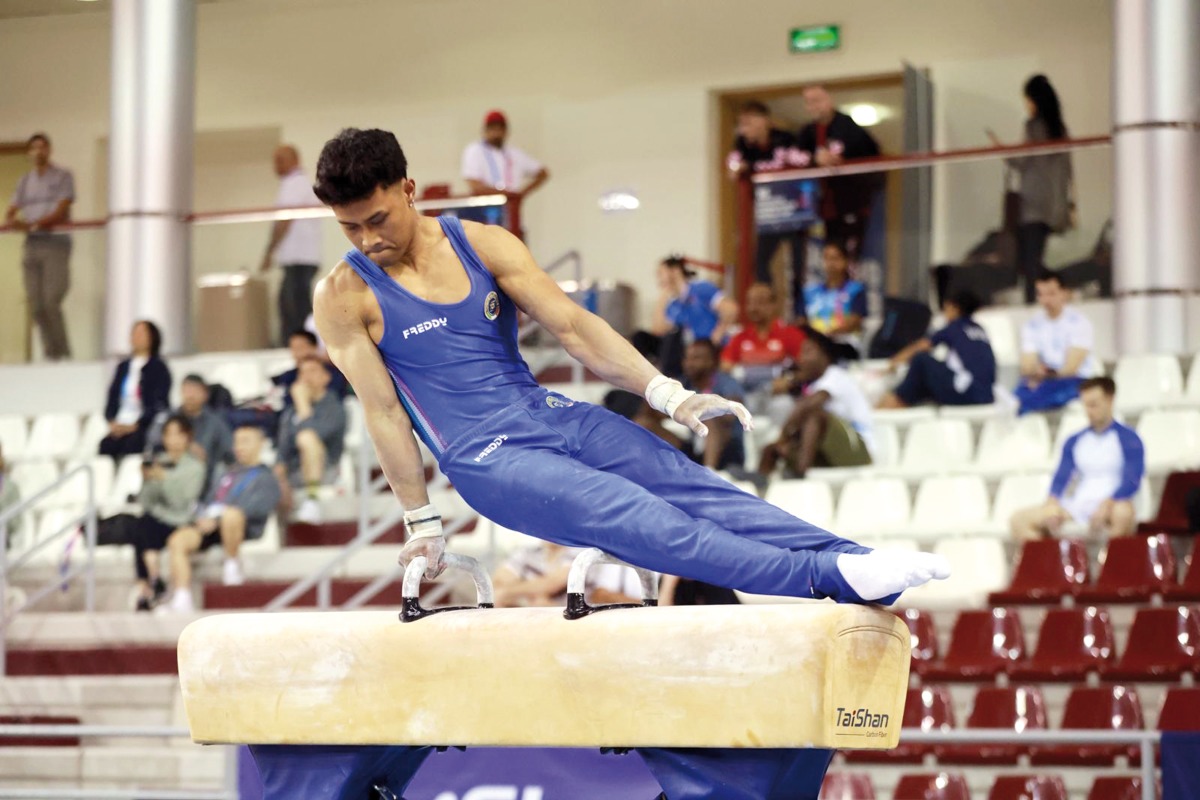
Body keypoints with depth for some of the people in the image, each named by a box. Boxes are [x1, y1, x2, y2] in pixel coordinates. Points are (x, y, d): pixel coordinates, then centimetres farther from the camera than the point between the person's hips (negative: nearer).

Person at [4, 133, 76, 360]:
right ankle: (51, 353, 4)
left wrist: (33, 223, -21)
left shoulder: (62, 176, 3)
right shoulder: (25, 181, 18)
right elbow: (11, 213, 14)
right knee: (36, 306, 0)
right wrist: (11, 220, -11)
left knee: (51, 302, -15)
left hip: (55, 242, -5)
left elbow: (60, 213, -8)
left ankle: (63, 355, -9)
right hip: (31, 245, 5)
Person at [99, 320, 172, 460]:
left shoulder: (159, 368, 4)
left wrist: (135, 425, -15)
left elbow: (159, 405, -5)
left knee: (131, 445, -37)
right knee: (106, 445, -29)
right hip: (120, 426, 4)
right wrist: (112, 422, -3)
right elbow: (112, 399, 16)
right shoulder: (123, 367, 20)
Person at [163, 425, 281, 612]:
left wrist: (217, 519, -19)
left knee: (231, 515, -41)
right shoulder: (226, 473, 31)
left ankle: (232, 564, -18)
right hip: (208, 524, 6)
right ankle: (182, 600, -27)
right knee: (178, 540, -23)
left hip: (243, 527, -6)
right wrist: (201, 518, 3)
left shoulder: (265, 477, 8)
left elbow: (257, 507, -9)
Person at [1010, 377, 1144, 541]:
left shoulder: (1128, 440, 3)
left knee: (1123, 513, -42)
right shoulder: (1074, 442, 18)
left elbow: (1132, 481, -9)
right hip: (1077, 507, 5)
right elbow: (1060, 478, 11)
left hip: (1111, 504, -5)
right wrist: (1052, 504, -11)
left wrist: (1106, 505, -26)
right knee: (1020, 519, -11)